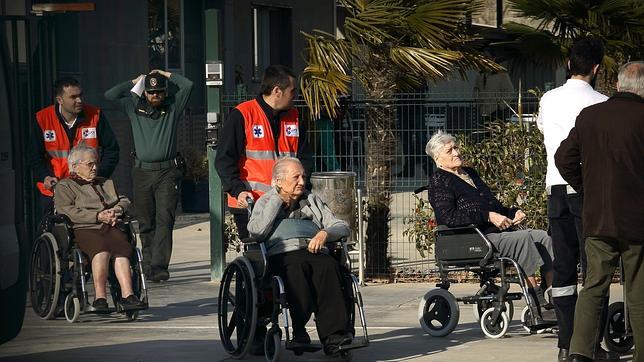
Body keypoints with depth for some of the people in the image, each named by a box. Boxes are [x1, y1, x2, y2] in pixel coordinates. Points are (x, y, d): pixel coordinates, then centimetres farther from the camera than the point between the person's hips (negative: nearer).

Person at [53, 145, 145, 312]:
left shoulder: (107, 183, 34)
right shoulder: (64, 186, 15)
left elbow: (124, 200, 27)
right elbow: (67, 211, -2)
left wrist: (117, 209, 1)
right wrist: (98, 216, -10)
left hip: (111, 228, 4)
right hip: (84, 230, -4)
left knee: (122, 247, -32)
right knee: (102, 249, -38)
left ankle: (127, 295, -44)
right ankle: (99, 297, -38)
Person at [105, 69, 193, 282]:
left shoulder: (172, 107, 7)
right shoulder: (135, 108, 10)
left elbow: (188, 85, -3)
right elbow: (110, 95, 3)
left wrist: (166, 74, 9)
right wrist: (134, 82, 10)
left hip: (168, 171, -2)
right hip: (142, 171, 2)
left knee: (164, 219, -12)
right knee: (145, 222, 5)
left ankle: (159, 266, -19)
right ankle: (148, 264, 13)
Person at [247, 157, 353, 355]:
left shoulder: (312, 200, 32)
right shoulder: (266, 202, 24)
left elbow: (343, 227, 22)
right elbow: (256, 231, 2)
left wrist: (325, 233, -1)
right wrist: (277, 200, 6)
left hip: (316, 253, 2)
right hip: (283, 255, -2)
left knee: (328, 266, -35)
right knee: (296, 267, -39)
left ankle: (335, 336, -46)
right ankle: (299, 330, -38)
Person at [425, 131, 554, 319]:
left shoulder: (470, 174, 25)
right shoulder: (439, 180, -1)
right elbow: (448, 217, -16)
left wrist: (513, 212, 8)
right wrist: (488, 217, -18)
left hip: (499, 232, 8)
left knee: (543, 237, -13)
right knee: (523, 238, -29)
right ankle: (537, 303, -32)